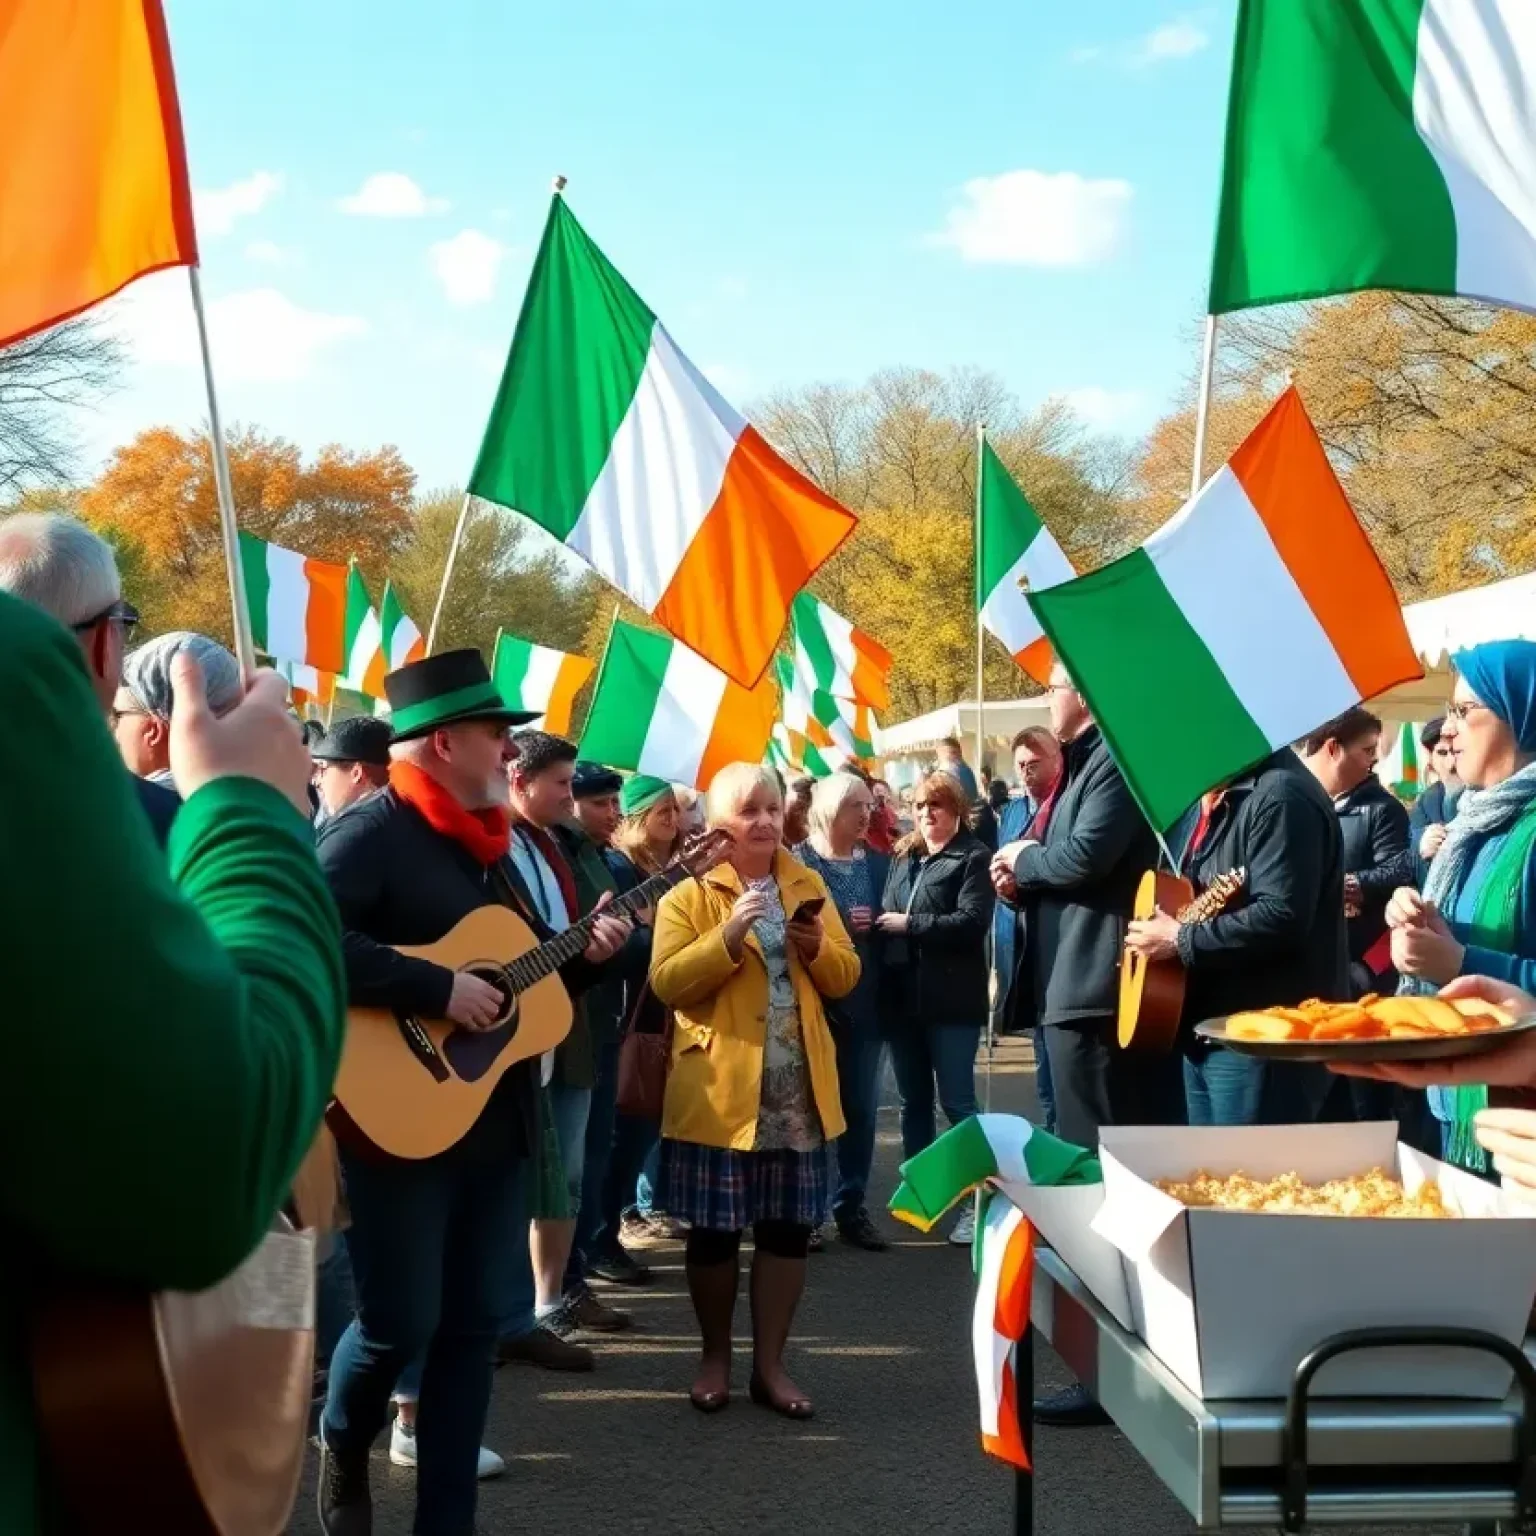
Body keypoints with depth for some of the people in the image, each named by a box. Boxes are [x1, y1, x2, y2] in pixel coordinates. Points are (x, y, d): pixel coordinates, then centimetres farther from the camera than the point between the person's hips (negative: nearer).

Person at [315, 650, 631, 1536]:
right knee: (401, 1323, -1)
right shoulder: (371, 833, -13)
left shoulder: (488, 845, 15)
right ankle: (344, 1449, 30)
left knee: (475, 1323, 10)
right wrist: (439, 990, -28)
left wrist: (584, 957, 6)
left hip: (498, 1122, 8)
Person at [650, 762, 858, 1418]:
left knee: (788, 1225, 7)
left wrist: (818, 948, -11)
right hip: (719, 1086, -3)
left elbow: (846, 977, 10)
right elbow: (667, 983, -13)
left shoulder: (807, 885, 11)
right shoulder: (689, 895, -2)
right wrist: (729, 935, -23)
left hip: (798, 1088, 4)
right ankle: (715, 1357, 22)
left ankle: (770, 1364, 18)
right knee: (714, 1228, 5)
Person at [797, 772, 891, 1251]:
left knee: (861, 1107, 7)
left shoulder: (879, 863, 8)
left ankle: (851, 1208, 16)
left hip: (866, 1003, 4)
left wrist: (875, 925, -12)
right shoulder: (795, 863, -6)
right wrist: (842, 926, -20)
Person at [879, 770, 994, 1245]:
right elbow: (886, 916, 17)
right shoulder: (902, 857, 16)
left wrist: (909, 925, -14)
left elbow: (971, 922, -16)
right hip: (905, 996, 6)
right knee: (913, 1101, 12)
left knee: (956, 1101, -5)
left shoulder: (973, 858, -3)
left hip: (952, 1000, -6)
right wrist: (880, 925, -6)